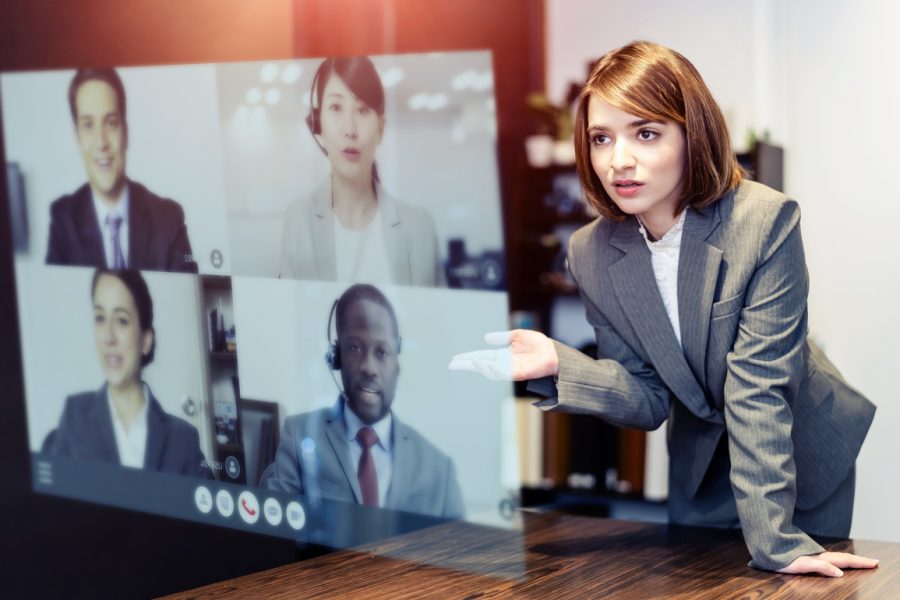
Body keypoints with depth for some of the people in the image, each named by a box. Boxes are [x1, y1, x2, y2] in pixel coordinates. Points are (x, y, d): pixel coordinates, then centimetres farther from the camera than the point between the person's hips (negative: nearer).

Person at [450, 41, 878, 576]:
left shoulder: (765, 222, -27)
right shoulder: (592, 254, -14)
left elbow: (759, 387, -30)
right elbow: (650, 400, -13)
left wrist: (775, 540, -33)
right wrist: (558, 364, -31)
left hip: (806, 457, -3)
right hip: (699, 467, 3)